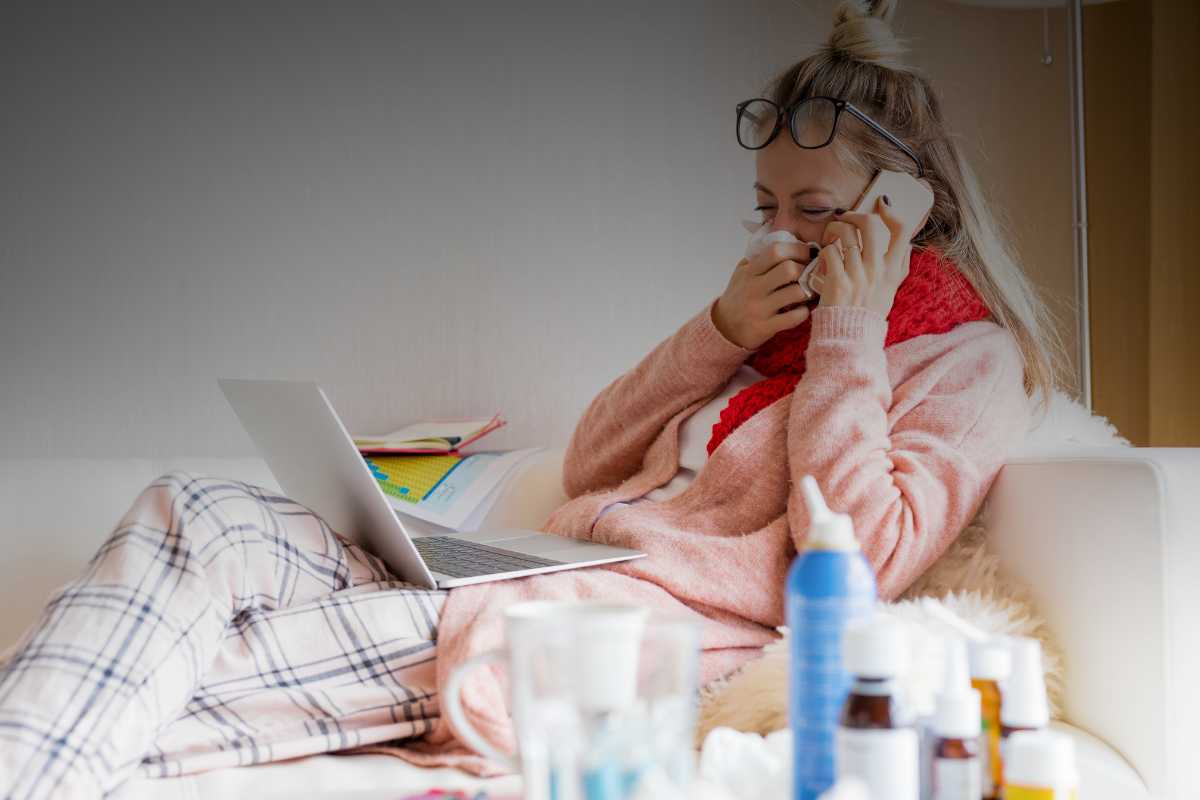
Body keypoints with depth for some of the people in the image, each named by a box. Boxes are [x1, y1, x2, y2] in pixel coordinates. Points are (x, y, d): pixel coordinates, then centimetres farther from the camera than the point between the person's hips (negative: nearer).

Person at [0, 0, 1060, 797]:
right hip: (539, 587, 7)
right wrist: (722, 335, 6)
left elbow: (854, 566, -12)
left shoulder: (966, 359, 5)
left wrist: (847, 339, -8)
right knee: (196, 516, -13)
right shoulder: (782, 322, 25)